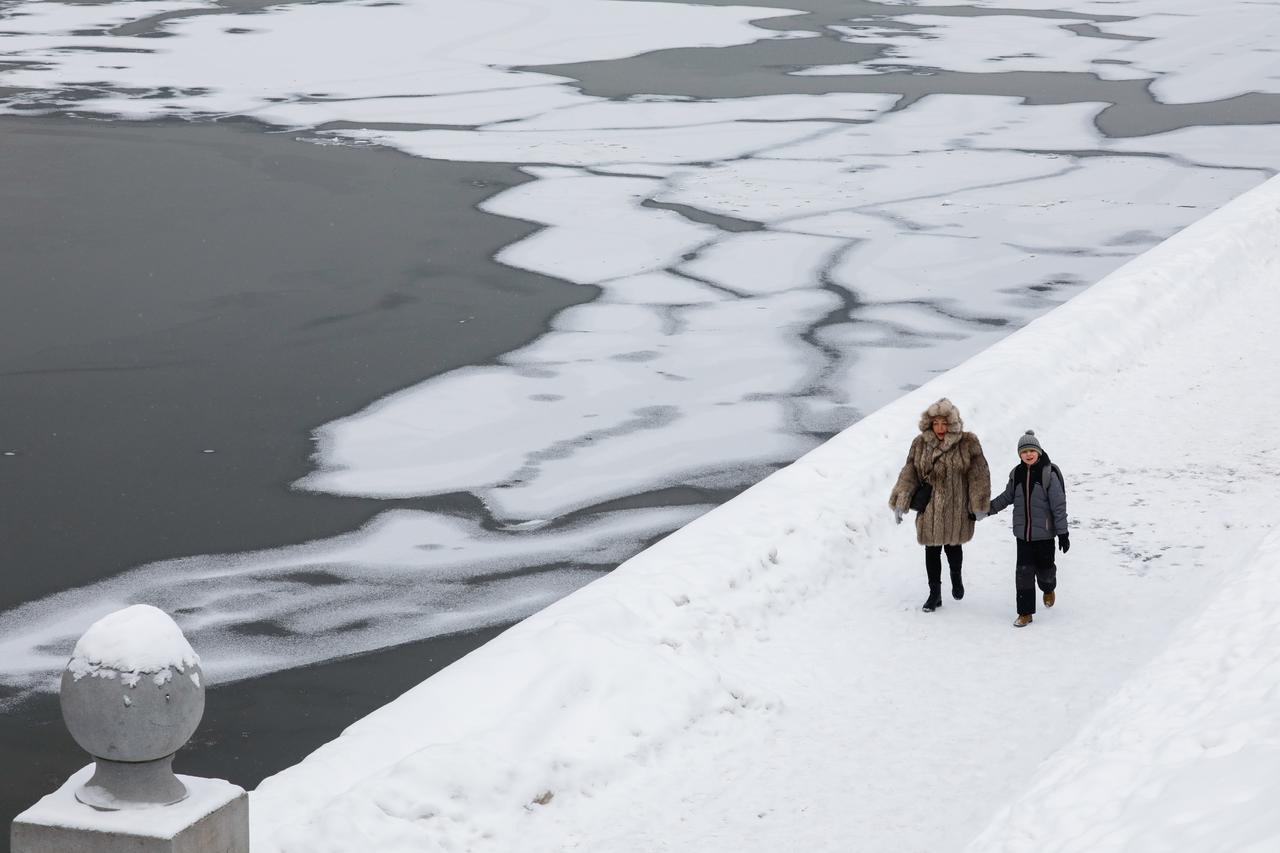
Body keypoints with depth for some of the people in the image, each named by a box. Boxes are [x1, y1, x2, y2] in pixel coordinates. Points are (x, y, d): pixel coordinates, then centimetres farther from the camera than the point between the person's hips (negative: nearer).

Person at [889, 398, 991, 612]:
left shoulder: (968, 444, -9)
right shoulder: (920, 444, -1)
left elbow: (979, 476, -6)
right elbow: (909, 474, 1)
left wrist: (977, 506, -7)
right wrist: (900, 502, -7)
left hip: (957, 508, -2)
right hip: (929, 509, 2)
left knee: (953, 545, 10)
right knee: (931, 550, 6)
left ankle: (956, 577, 42)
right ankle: (935, 593, 19)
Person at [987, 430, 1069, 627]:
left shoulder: (1049, 473, -12)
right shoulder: (1017, 474, 2)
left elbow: (1059, 505, -10)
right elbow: (1008, 496, 20)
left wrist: (1063, 533, -10)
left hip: (1044, 532, -3)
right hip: (1023, 532, 3)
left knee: (1044, 568, 8)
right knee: (1024, 571, -3)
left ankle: (1049, 589, 44)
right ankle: (1025, 612, 5)